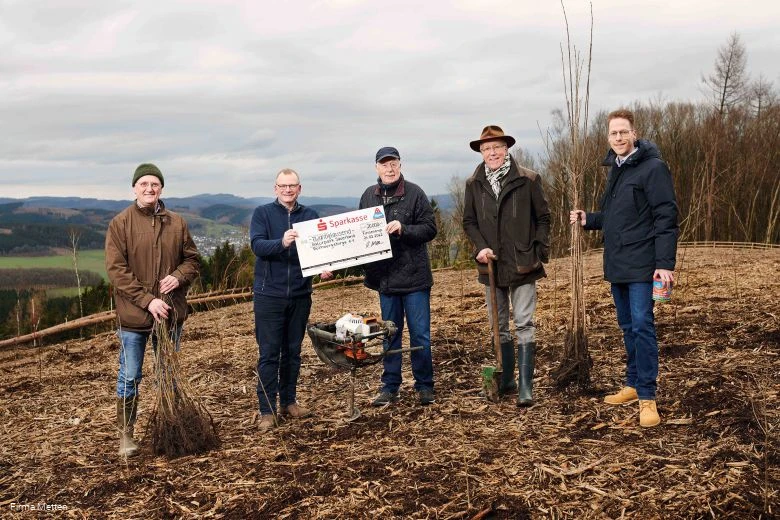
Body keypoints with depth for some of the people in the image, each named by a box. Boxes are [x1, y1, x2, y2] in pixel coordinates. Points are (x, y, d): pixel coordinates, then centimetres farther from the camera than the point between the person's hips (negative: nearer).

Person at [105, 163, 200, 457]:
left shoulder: (176, 223, 3)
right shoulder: (120, 223, -7)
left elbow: (192, 260, 9)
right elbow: (116, 270, -12)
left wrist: (178, 277, -13)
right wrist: (147, 300, -19)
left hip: (171, 311, 4)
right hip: (133, 314, -3)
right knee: (130, 376, 5)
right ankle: (125, 434, 19)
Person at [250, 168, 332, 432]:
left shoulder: (310, 216, 6)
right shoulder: (262, 213, -1)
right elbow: (257, 245, -15)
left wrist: (325, 268, -20)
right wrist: (282, 242, -34)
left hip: (300, 294, 3)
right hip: (269, 294, -3)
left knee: (293, 351, 13)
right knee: (269, 354, 0)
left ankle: (289, 401, 26)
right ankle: (267, 410, 7)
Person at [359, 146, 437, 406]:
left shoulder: (414, 193, -6)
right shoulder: (368, 196, 7)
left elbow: (430, 228, -8)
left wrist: (403, 229, -23)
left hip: (415, 276, -4)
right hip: (385, 277, 4)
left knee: (420, 334, 3)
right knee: (390, 335, 13)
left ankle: (424, 386, 15)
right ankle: (390, 387, 22)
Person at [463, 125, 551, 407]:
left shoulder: (528, 180, -4)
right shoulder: (473, 184, 4)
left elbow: (543, 218, 2)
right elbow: (469, 221, 10)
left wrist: (540, 252, -6)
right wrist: (480, 247, -6)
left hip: (522, 265, -4)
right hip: (492, 265, 4)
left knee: (524, 324, -6)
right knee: (498, 326, 12)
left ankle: (525, 386, -3)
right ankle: (506, 380, 25)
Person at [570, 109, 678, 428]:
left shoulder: (653, 168, -10)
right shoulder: (615, 169, 15)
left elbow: (666, 218, -15)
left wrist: (665, 263, -20)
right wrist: (588, 220, 5)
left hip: (641, 265, -8)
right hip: (616, 264, 8)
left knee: (642, 325, -9)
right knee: (627, 327, 14)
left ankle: (647, 396, -4)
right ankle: (633, 384, 24)